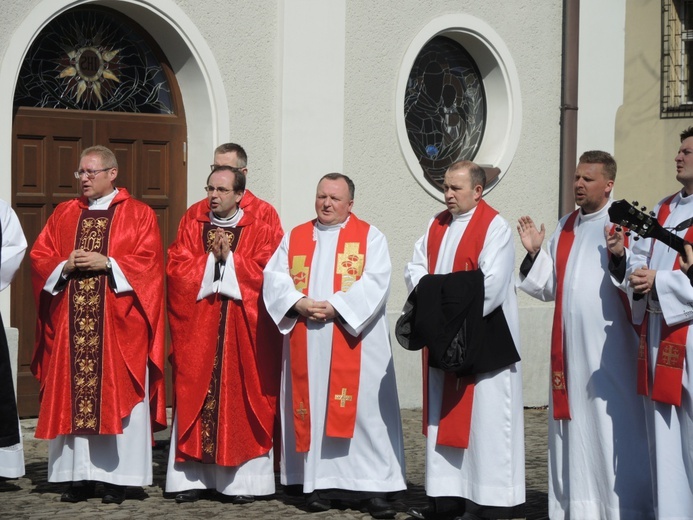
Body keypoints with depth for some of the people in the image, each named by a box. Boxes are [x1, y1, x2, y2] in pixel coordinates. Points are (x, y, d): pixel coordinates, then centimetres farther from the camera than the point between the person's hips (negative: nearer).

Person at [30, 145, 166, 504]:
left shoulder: (138, 215, 5)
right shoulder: (64, 214, 16)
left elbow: (149, 262, -5)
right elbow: (39, 258, 11)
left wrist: (107, 264, -14)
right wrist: (65, 266, -8)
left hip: (118, 325, -4)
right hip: (70, 323, 4)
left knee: (117, 397, -4)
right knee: (70, 396, 1)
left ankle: (117, 479, 1)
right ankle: (78, 476, 6)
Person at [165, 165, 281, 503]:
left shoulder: (260, 231, 4)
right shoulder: (191, 227, 10)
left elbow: (265, 274, -8)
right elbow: (176, 271, -1)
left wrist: (229, 257, -12)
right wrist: (212, 257, -11)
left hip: (243, 331, -1)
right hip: (197, 329, 2)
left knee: (241, 401, -1)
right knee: (195, 399, 0)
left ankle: (243, 480, 4)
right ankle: (192, 478, 3)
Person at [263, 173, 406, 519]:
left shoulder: (369, 237, 5)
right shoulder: (295, 238, 15)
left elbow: (376, 281, -8)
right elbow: (274, 276, 5)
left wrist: (335, 307, -17)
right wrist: (299, 303, -13)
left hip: (354, 339, -3)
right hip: (307, 343, 3)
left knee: (364, 409, -6)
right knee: (312, 408, 2)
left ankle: (376, 487, -4)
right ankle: (319, 483, 8)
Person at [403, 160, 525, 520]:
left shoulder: (494, 227, -10)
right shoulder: (437, 225, 13)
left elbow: (492, 284, -19)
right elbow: (415, 268, 10)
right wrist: (431, 296, -9)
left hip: (482, 337, -7)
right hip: (442, 337, 7)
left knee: (483, 417, -4)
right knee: (445, 415, 8)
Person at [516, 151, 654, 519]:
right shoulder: (565, 227, 15)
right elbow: (549, 288, 16)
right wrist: (535, 253, 2)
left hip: (608, 347, -6)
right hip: (569, 346, 6)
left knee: (612, 427, -4)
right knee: (572, 426, 8)